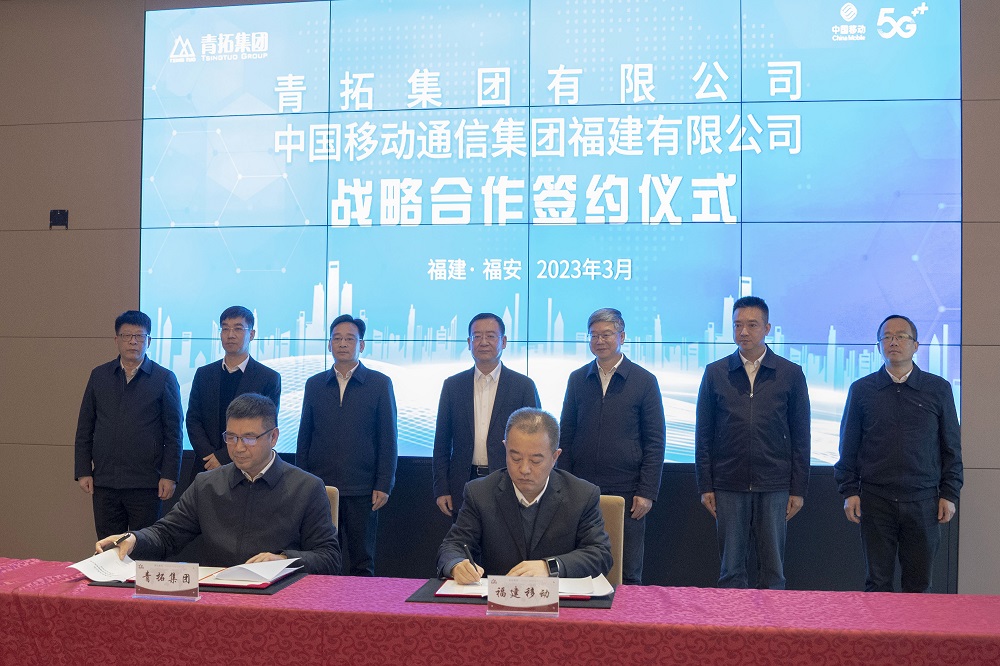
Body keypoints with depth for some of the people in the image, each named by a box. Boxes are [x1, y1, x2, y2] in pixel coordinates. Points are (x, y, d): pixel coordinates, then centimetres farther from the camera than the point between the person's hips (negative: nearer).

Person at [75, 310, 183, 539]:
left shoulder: (164, 379, 0)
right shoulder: (99, 375, 9)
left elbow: (173, 433, -1)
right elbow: (85, 428, 11)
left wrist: (169, 476, -7)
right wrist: (83, 471, 4)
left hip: (146, 484, -3)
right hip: (104, 482, 3)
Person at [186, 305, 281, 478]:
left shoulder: (269, 378, -2)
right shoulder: (203, 374, 11)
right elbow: (193, 420, 7)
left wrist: (224, 457, -13)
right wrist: (209, 455, -9)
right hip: (206, 468, 3)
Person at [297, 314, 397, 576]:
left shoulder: (380, 384, 2)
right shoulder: (314, 385, 10)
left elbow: (388, 439, 0)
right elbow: (304, 437, 13)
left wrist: (383, 486, -6)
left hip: (361, 490, -2)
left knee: (362, 562, 4)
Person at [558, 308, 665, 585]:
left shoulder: (644, 381, 1)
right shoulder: (577, 379, 9)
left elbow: (655, 442, 0)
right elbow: (566, 435, 12)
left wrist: (647, 492, -7)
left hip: (626, 491, -2)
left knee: (628, 575, 3)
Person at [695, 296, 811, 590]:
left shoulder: (791, 374, 4)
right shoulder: (715, 373, 6)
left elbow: (800, 436, 5)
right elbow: (703, 435, 7)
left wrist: (798, 489, 1)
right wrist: (705, 486, 1)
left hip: (774, 485, 0)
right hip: (729, 486, 1)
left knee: (773, 568, 6)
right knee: (731, 569, 6)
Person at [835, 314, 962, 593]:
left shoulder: (938, 389, 6)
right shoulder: (861, 389, 5)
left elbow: (952, 447, 8)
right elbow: (848, 446, 7)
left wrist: (949, 494, 3)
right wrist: (849, 491, 1)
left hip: (923, 501, 0)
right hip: (875, 500, 0)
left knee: (919, 583, 7)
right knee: (877, 582, 6)